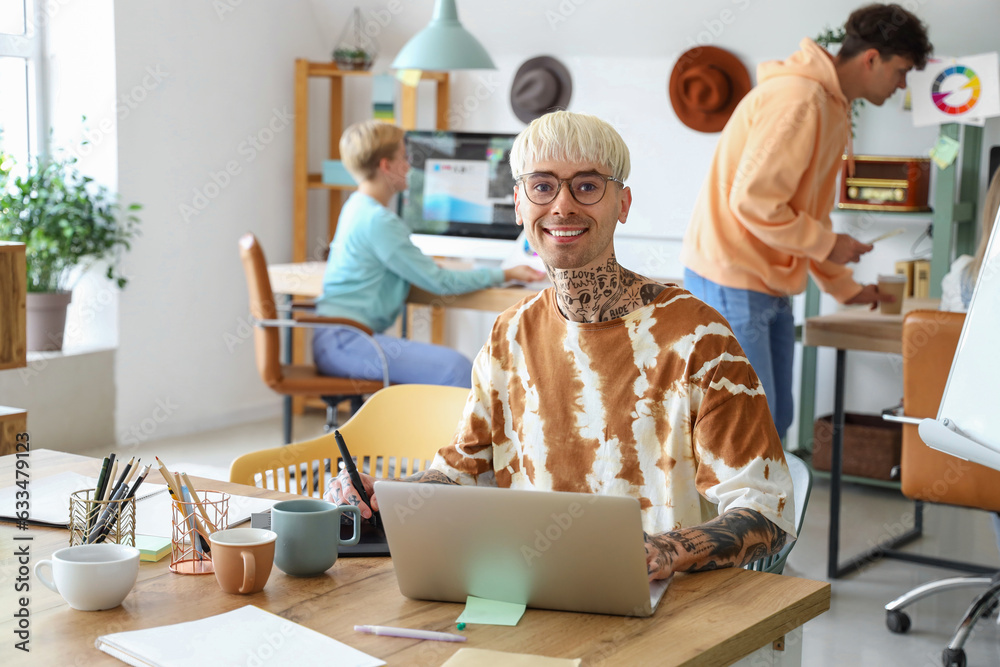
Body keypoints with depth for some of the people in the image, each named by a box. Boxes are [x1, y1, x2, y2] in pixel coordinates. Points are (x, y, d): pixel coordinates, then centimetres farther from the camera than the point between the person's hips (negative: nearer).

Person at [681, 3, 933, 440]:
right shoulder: (798, 98, -18)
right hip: (731, 283, -10)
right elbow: (751, 201, -24)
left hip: (769, 289, 10)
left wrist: (844, 288, 23)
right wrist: (828, 244, -13)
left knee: (775, 423, 13)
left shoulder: (833, 108, 16)